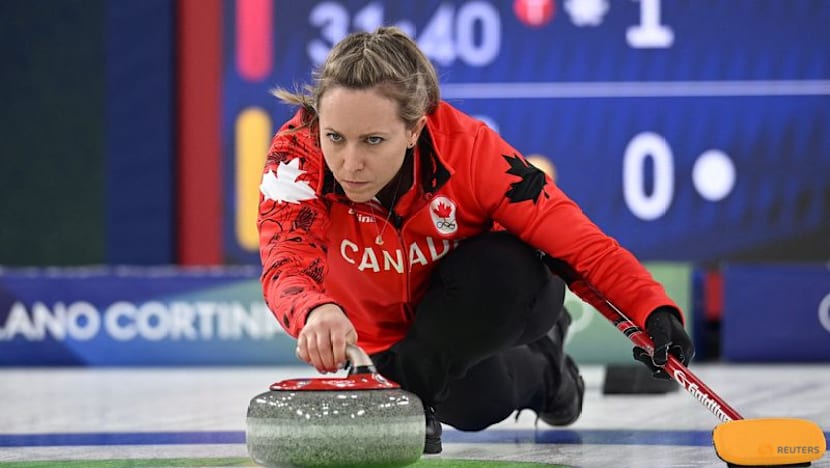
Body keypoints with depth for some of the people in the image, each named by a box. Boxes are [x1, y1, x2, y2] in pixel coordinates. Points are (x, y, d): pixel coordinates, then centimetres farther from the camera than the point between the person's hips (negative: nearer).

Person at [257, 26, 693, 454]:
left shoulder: (468, 145, -30)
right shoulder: (296, 154, -31)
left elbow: (577, 239, -29)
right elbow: (286, 267, -45)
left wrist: (654, 310, -45)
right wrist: (316, 312, -70)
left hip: (490, 303, -1)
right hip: (385, 335, 1)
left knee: (514, 266, -34)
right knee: (475, 403, -26)